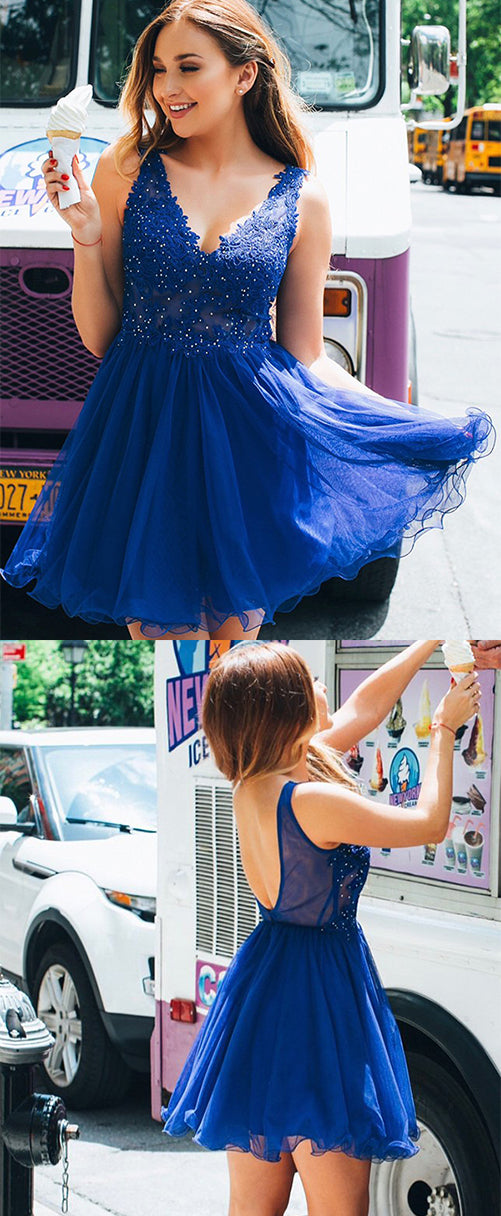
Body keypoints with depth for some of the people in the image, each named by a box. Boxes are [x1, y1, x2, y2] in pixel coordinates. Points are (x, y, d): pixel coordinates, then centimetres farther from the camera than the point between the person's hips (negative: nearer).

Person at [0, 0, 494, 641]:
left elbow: (302, 351, 7)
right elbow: (99, 338, 3)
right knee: (155, 619, 2)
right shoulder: (128, 168, 0)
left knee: (236, 619, 8)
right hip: (146, 432, 0)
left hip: (251, 430, 0)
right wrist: (87, 236, -12)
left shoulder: (301, 199, 0)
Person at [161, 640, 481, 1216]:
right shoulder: (312, 801, -22)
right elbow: (430, 823, -9)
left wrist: (433, 641, 20)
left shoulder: (252, 784, 3)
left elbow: (365, 706, 15)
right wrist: (444, 728, 3)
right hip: (318, 991, -9)